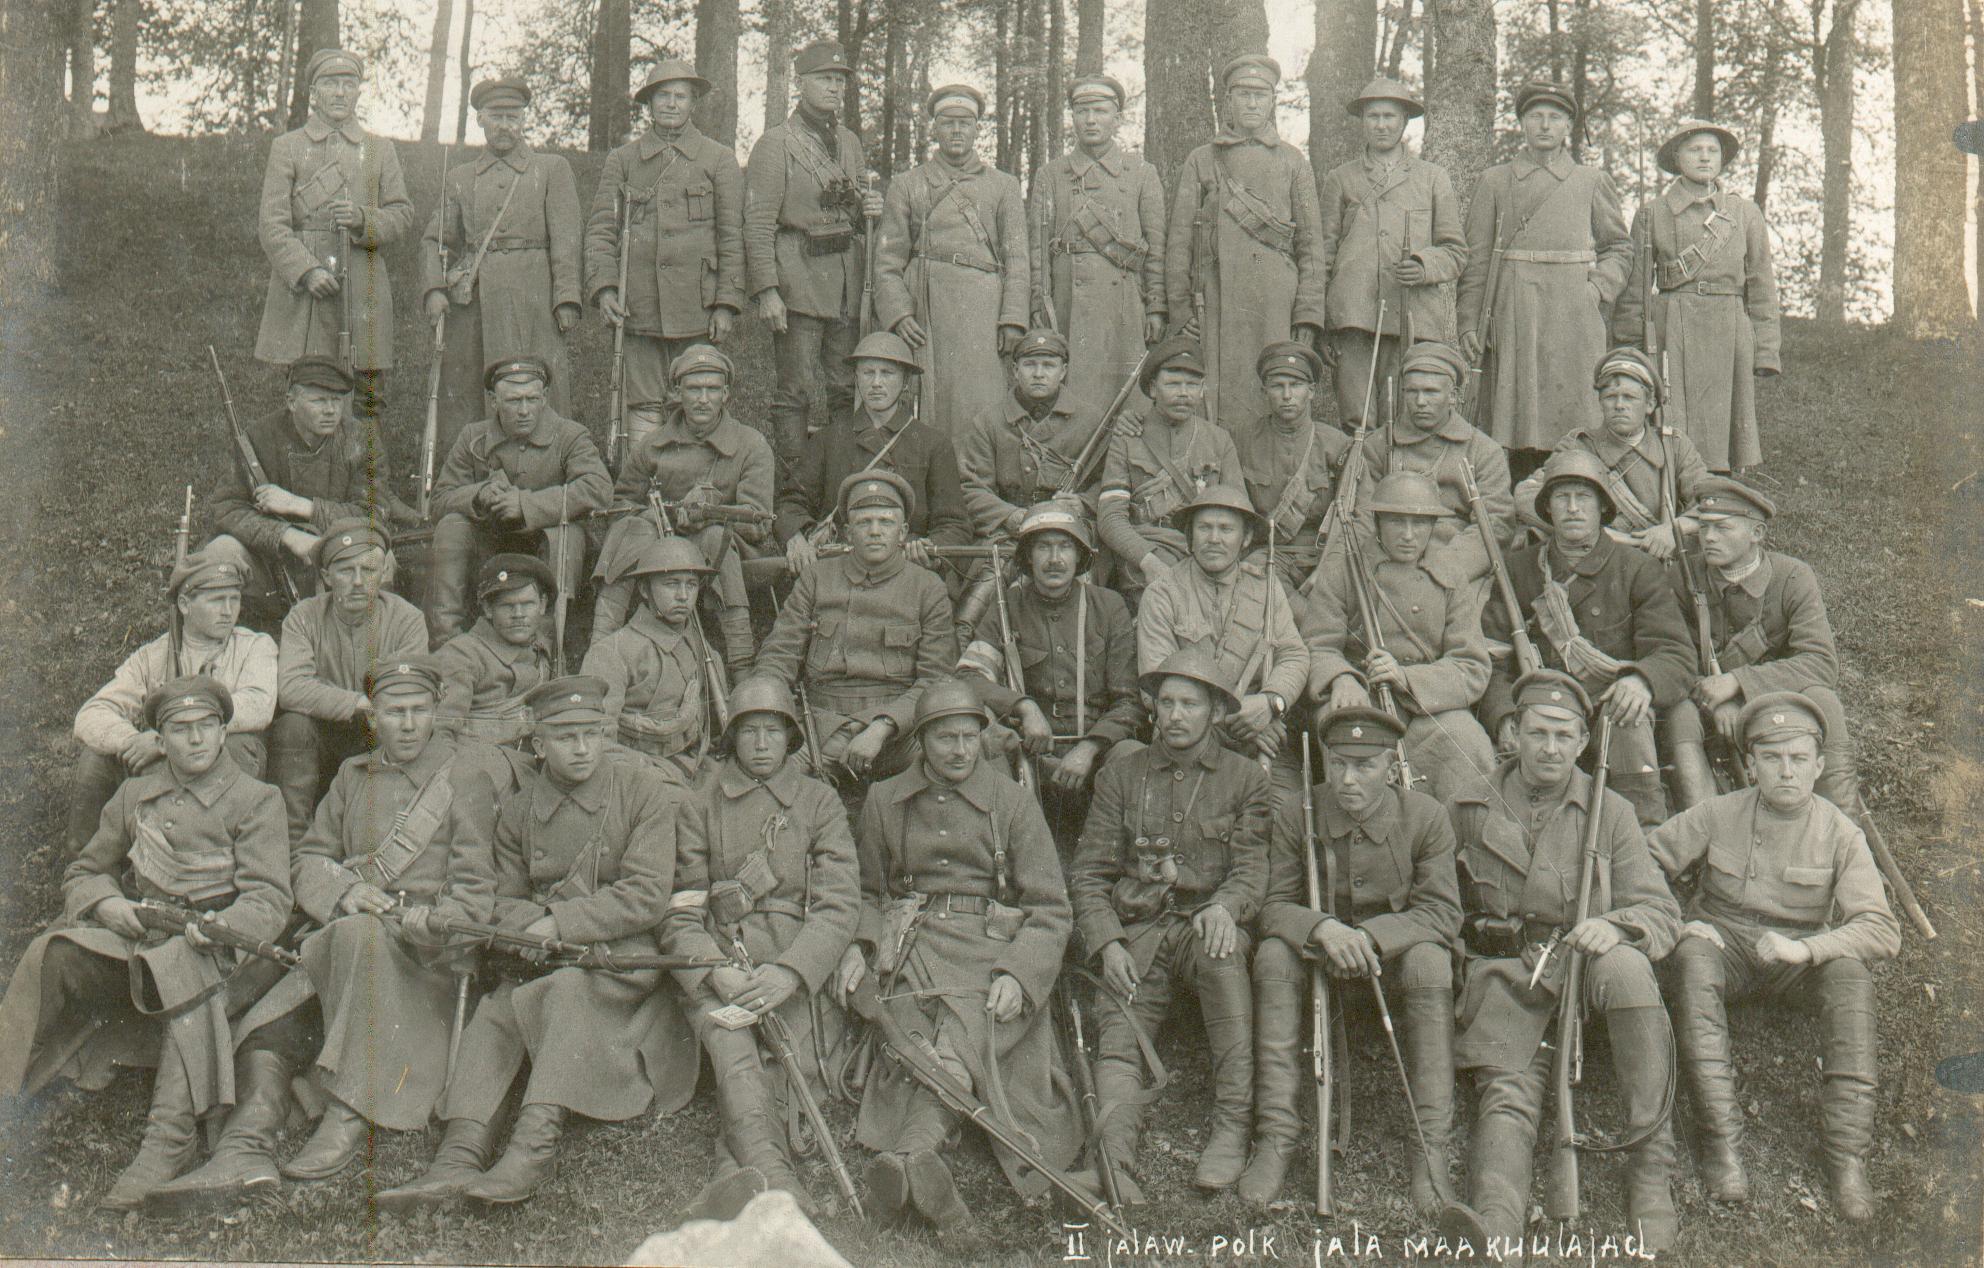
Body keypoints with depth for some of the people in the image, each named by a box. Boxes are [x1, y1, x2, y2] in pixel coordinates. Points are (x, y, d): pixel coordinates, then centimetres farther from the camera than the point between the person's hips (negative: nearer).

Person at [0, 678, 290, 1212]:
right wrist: (107, 904, -2)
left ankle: (171, 1139, -42)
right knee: (51, 954, -23)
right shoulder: (134, 795, 16)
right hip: (140, 937, 4)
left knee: (187, 974, -39)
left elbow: (270, 900, -6)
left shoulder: (256, 800, 2)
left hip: (223, 948, -4)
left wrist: (221, 926, -28)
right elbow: (82, 872, 22)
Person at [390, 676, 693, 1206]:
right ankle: (459, 1156, -37)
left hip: (624, 958, -4)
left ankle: (536, 1143, -43)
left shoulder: (644, 791, -1)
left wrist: (559, 923, -15)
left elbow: (647, 896, -9)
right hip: (544, 962, 4)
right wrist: (534, 931, -13)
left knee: (569, 988, -35)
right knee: (492, 1012, -24)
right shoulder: (517, 812, 11)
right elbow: (507, 901, 12)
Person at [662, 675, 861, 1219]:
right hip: (718, 956, -1)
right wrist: (717, 971, -16)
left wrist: (789, 972, -17)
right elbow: (681, 913, 6)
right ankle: (771, 1174, -52)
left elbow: (839, 905, 2)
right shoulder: (700, 806, 16)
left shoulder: (819, 801, 15)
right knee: (721, 1022, -35)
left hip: (799, 964, 2)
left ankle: (736, 1168, -46)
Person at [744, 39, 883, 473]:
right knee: (795, 392, -4)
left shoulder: (850, 143, 16)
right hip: (798, 281, -6)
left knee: (849, 389, 8)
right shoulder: (775, 144, -4)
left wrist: (870, 209, 2)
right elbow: (758, 225, -10)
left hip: (849, 283, 6)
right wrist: (766, 290, -18)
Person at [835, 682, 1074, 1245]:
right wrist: (859, 944, 3)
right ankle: (927, 1171, -44)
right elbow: (868, 892, 25)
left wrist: (1017, 974, -11)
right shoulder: (884, 802, 16)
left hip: (991, 951, -2)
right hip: (908, 946, 2)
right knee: (915, 1045, -28)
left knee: (964, 1036, -32)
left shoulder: (1012, 803, 8)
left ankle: (908, 1154, -49)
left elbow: (1050, 909, 5)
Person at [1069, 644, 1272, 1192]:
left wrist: (1225, 906, -23)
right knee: (1115, 1041, -22)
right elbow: (1088, 873, 10)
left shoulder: (1245, 778, 10)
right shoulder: (1122, 774, 13)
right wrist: (1107, 943, -7)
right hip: (1135, 931, 2)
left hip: (1206, 924, -2)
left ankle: (1232, 1126, -34)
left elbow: (1253, 866, 1)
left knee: (1221, 956, -36)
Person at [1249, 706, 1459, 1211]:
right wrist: (1323, 928, -31)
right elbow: (1275, 906, -8)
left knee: (1429, 959, -33)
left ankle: (1431, 1145, -30)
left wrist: (1372, 935, -31)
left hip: (1395, 960, -1)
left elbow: (1442, 913, -13)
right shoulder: (1295, 816, -7)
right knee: (1273, 953, -28)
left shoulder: (1426, 817, -10)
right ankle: (1276, 1135, -28)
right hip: (1323, 961, 1)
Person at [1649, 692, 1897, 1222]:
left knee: (1850, 969, -32)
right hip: (1724, 948, 0)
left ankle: (1846, 1152, -31)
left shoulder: (1839, 834, -5)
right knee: (1692, 951, -34)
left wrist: (1804, 949, -30)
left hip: (1797, 963, 0)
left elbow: (1882, 932, -14)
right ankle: (1721, 1137, -40)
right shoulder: (1718, 815, -3)